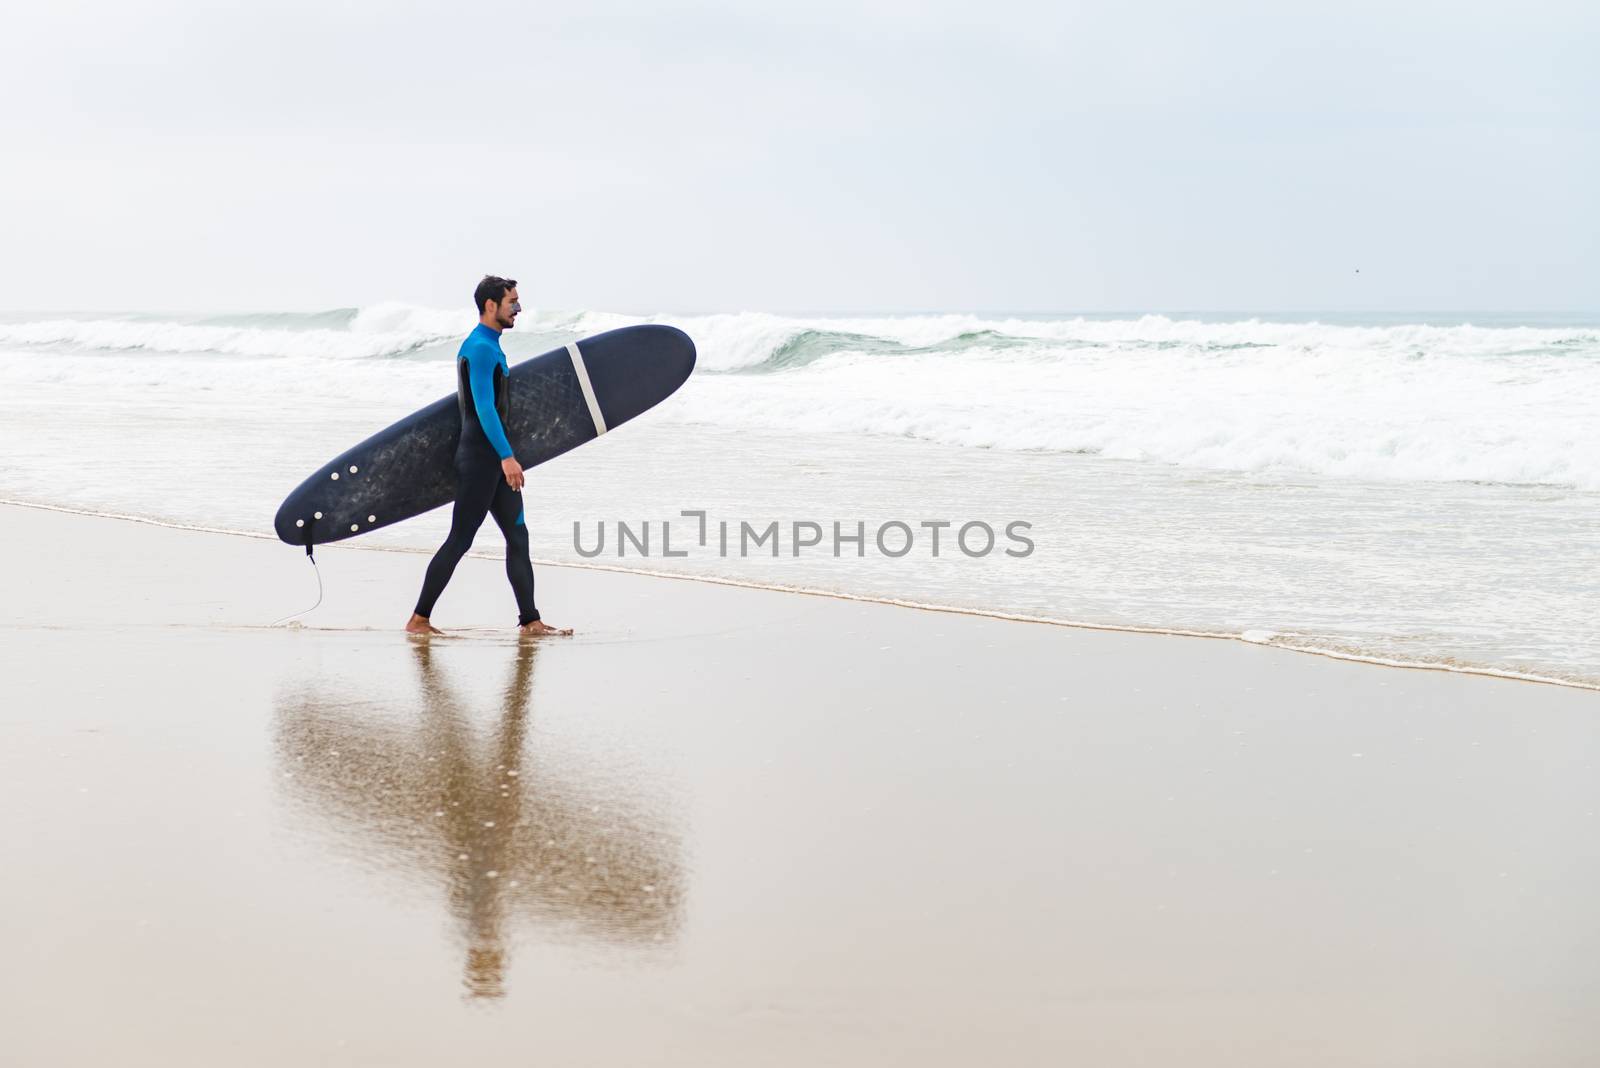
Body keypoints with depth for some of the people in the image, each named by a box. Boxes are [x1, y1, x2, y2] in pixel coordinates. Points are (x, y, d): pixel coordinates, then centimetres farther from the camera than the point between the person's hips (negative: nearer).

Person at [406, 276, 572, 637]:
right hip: (480, 457, -10)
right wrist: (507, 456, -26)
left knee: (518, 536, 7)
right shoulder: (481, 348, -15)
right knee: (460, 540, -6)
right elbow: (484, 407, -22)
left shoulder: (488, 346, 17)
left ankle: (530, 621, 7)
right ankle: (419, 619, 1)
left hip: (493, 459, 10)